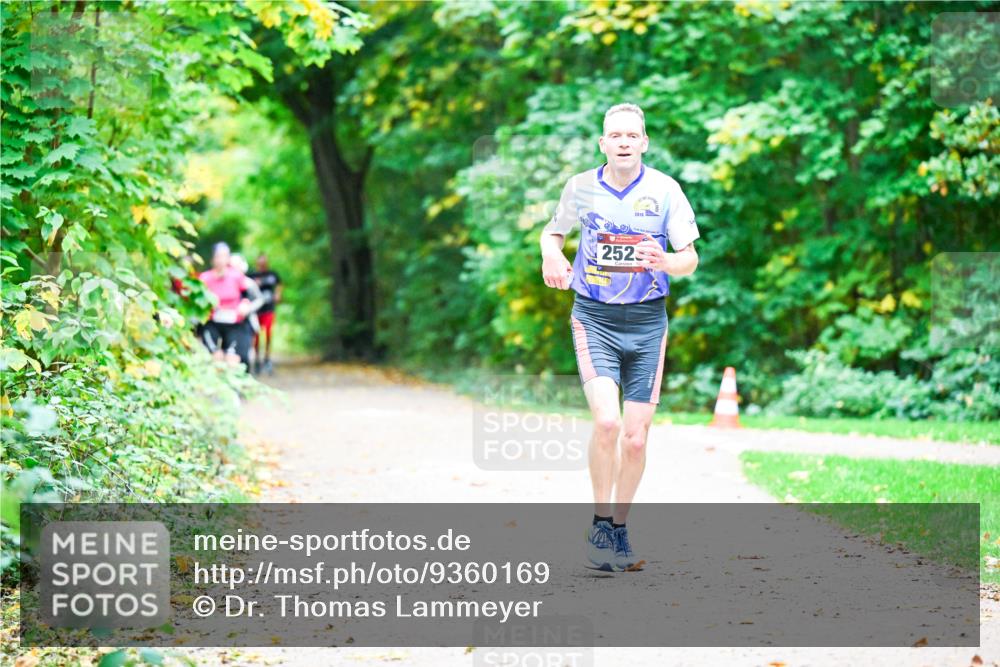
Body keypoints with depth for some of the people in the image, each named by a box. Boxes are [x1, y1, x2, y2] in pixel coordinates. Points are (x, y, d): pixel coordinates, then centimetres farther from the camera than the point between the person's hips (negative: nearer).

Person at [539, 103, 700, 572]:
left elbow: (690, 259, 0)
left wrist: (666, 262, -23)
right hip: (594, 318, -1)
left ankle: (619, 528, 23)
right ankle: (600, 522, -2)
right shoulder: (581, 187, -1)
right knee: (606, 422, -20)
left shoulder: (664, 190, -3)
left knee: (635, 439, 2)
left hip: (647, 321, 1)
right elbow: (554, 231, 17)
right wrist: (551, 255, -6)